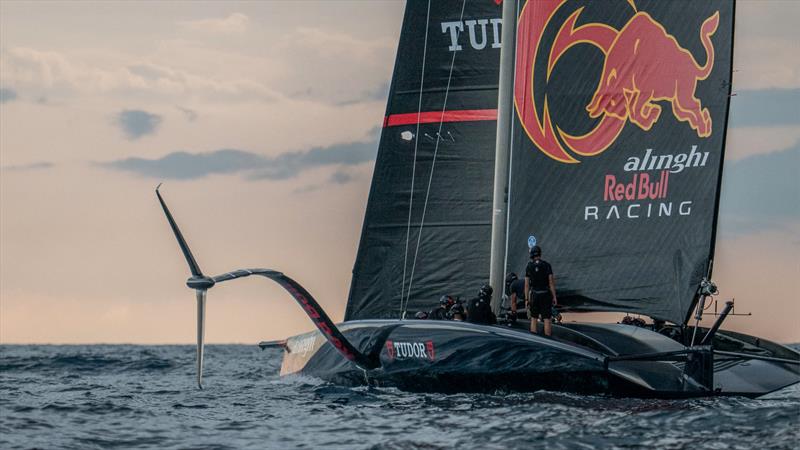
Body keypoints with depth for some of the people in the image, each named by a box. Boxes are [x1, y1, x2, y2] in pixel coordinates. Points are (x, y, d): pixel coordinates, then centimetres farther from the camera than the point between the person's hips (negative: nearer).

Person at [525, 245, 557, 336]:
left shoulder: (529, 267, -1)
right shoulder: (547, 265, -6)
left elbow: (526, 285, -2)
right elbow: (551, 282, -10)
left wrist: (527, 300, 2)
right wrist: (554, 297, -5)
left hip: (534, 295, 2)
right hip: (546, 295, -2)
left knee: (534, 319, 14)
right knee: (547, 320, 0)